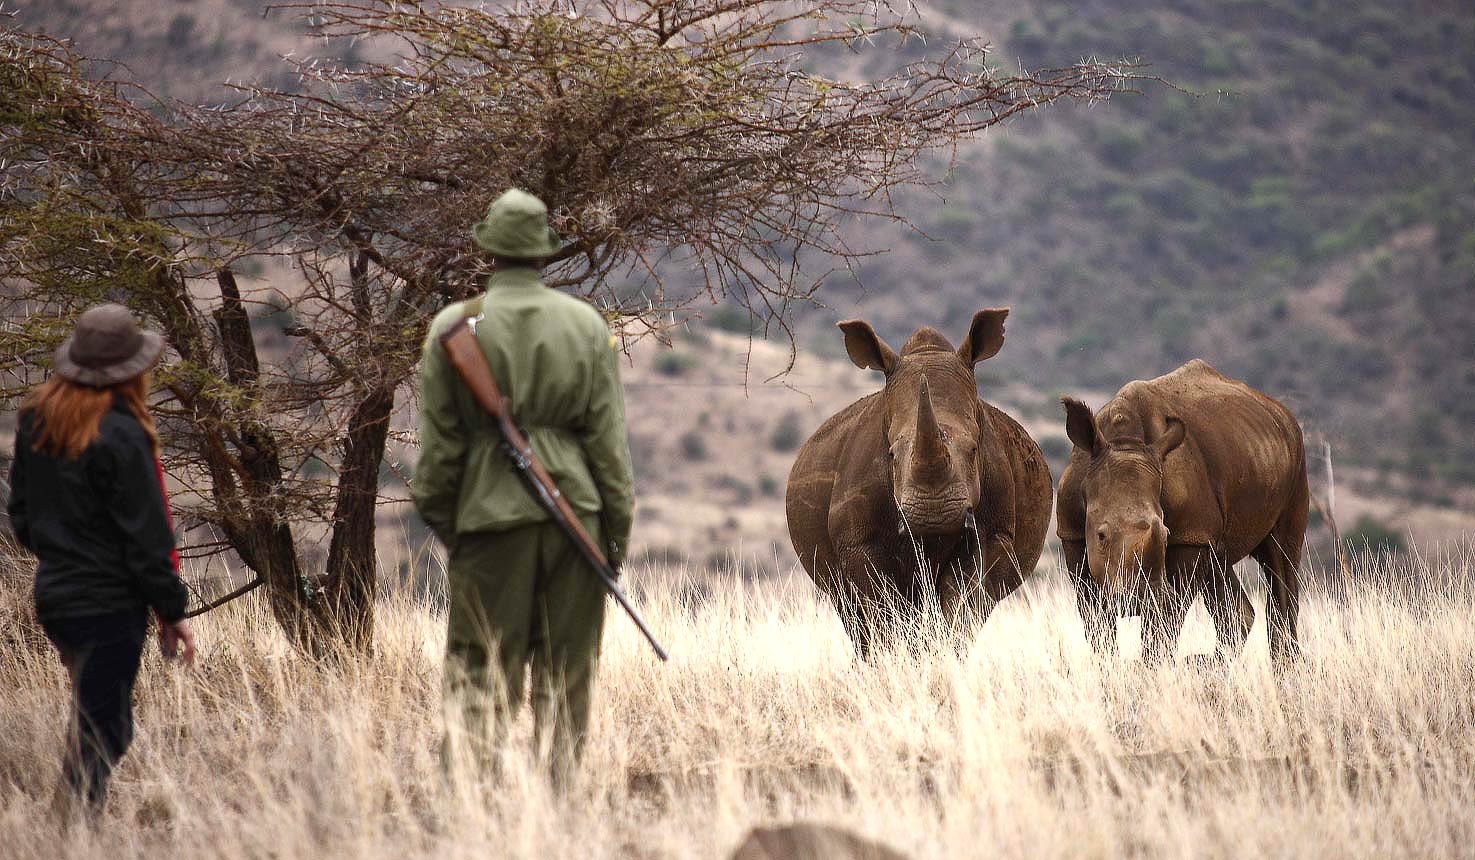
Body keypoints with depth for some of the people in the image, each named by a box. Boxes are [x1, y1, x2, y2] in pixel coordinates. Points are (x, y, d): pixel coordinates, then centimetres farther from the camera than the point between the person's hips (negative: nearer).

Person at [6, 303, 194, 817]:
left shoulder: (36, 419, 4)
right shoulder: (120, 435, -20)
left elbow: (21, 511, 14)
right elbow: (146, 536, -17)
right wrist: (172, 610, -8)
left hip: (52, 596, 8)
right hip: (109, 604, -8)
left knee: (99, 722, 20)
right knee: (99, 738, -2)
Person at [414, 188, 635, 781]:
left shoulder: (455, 326, -2)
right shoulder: (587, 325, 4)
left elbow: (439, 438, 0)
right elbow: (608, 436, 3)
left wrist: (437, 515, 11)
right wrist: (618, 524, 8)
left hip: (492, 511, -2)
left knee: (480, 670, 0)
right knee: (565, 673, 8)